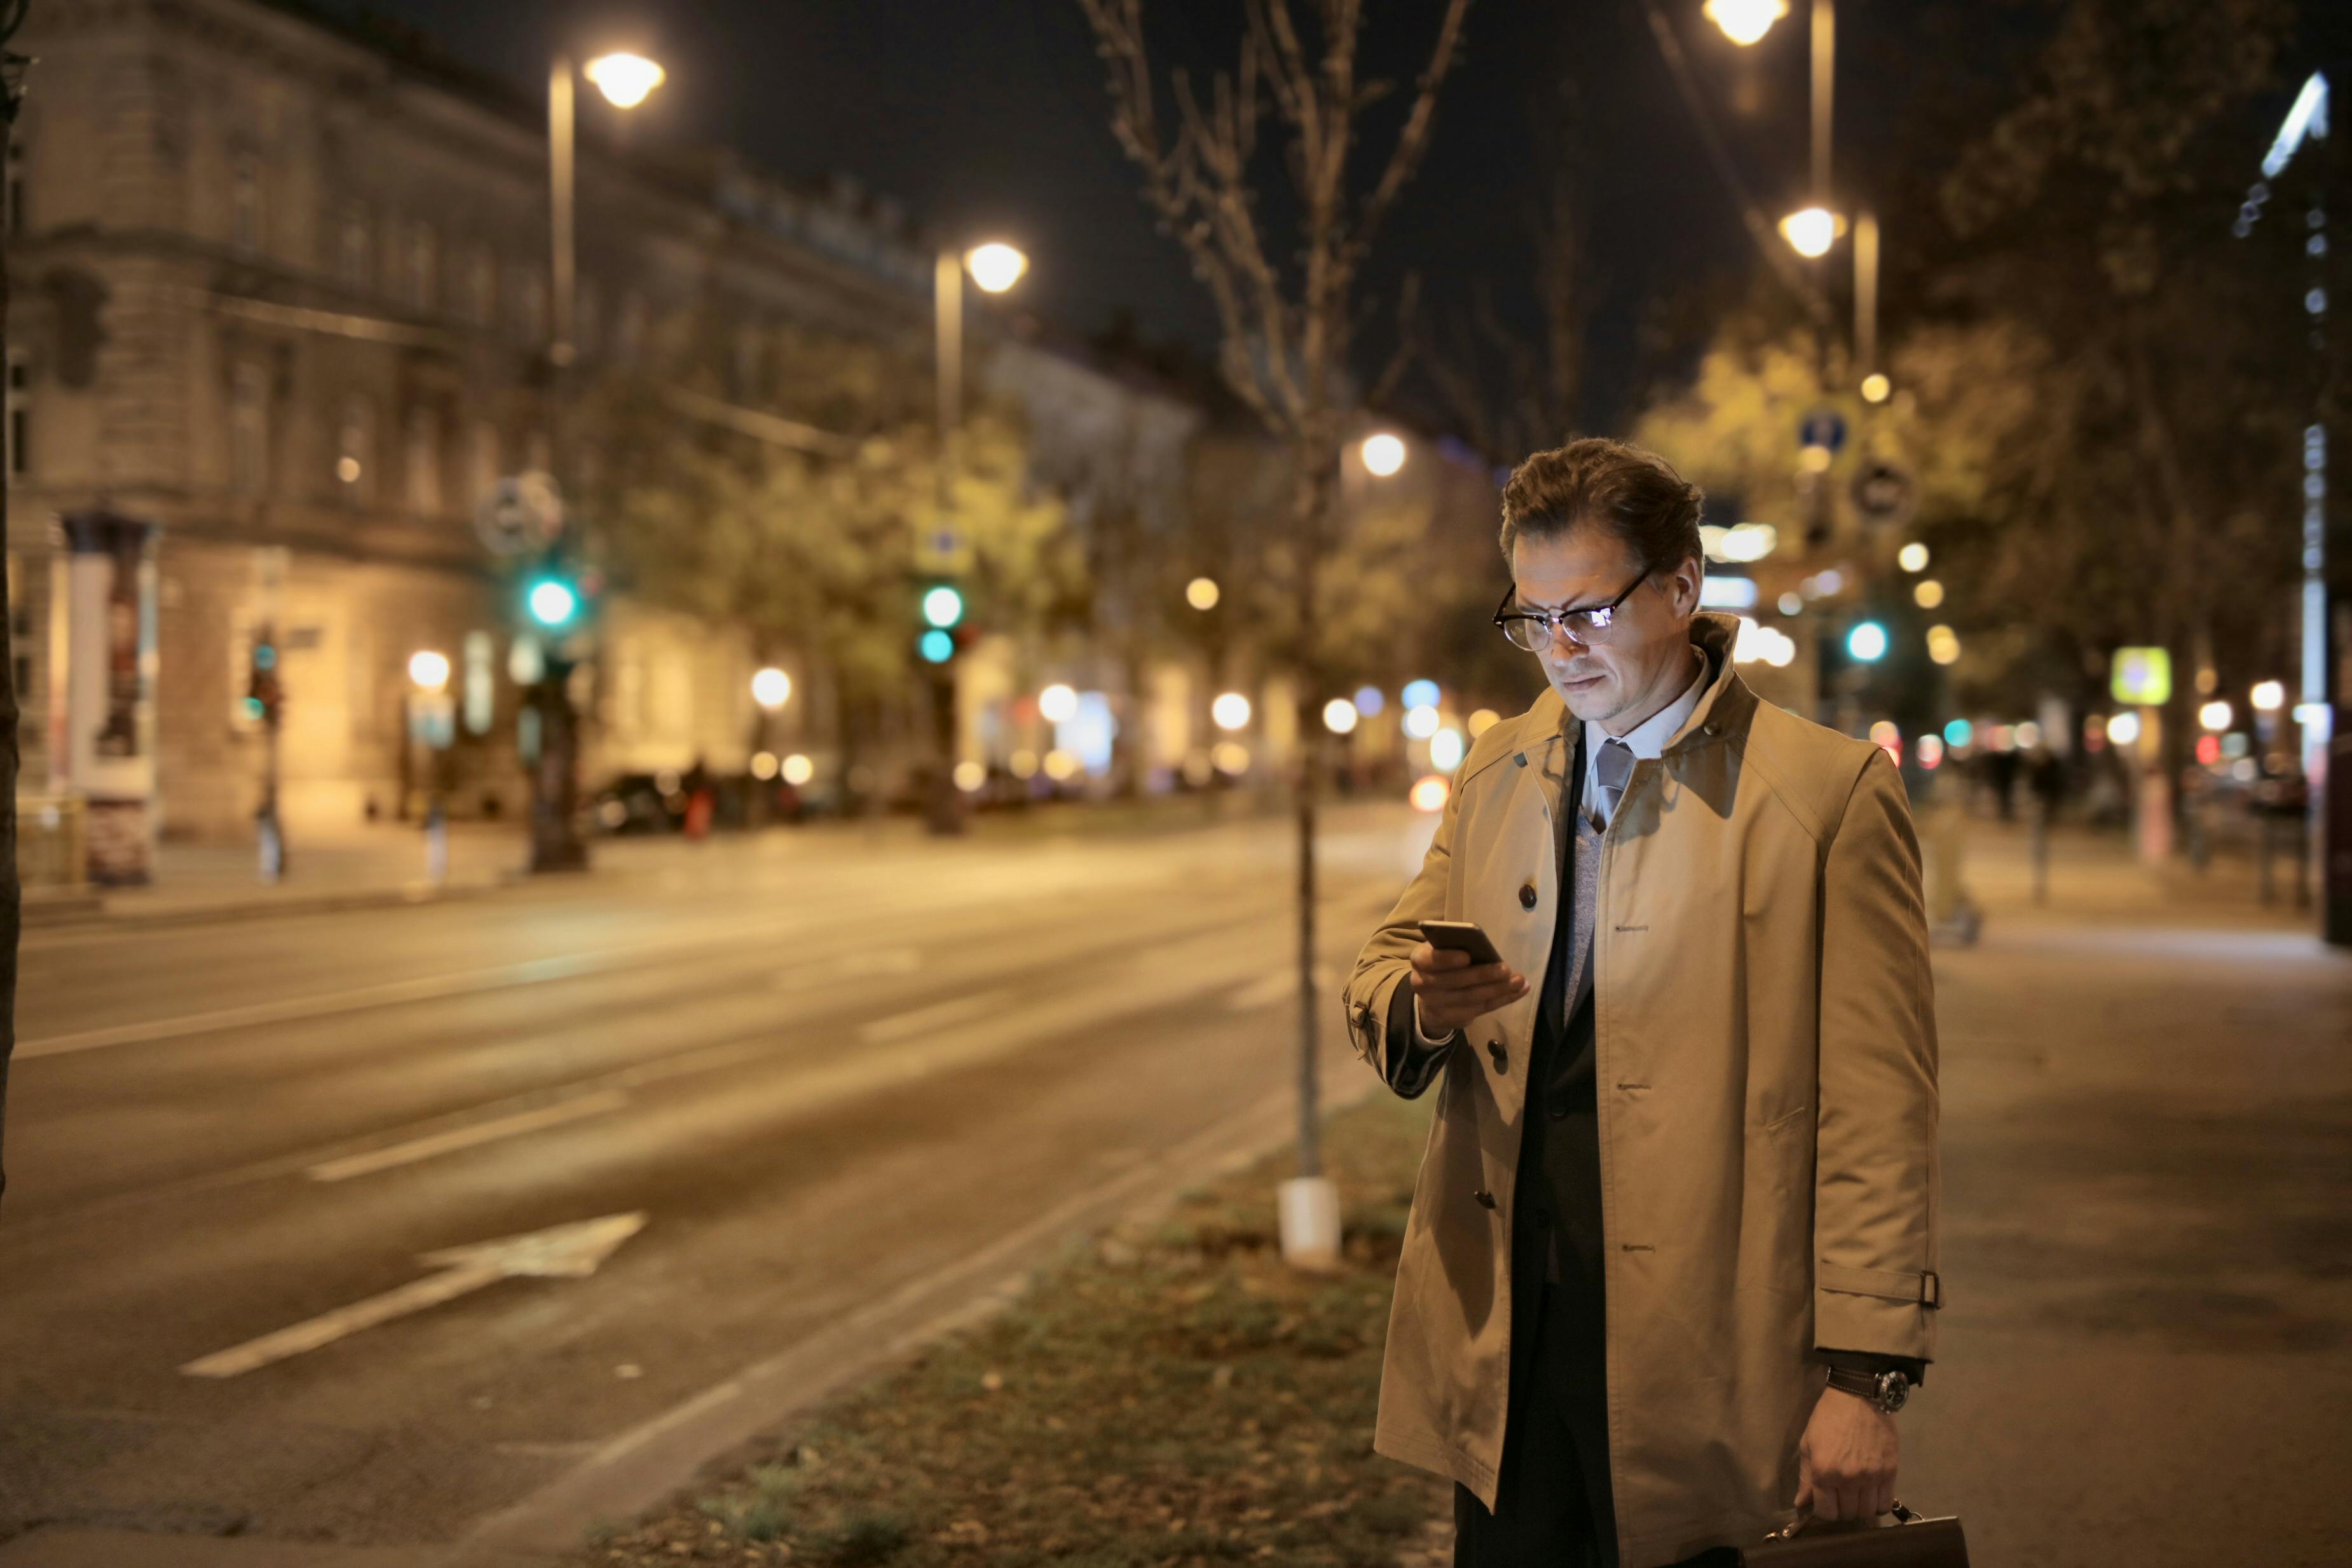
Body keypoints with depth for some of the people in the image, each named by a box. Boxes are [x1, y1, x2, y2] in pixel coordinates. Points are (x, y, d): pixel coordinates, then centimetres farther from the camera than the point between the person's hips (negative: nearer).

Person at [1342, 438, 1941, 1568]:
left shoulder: (1831, 792, -5)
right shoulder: (1495, 775, 13)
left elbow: (1878, 1107, -8)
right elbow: (1383, 970, 16)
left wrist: (1866, 1376, -13)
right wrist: (1418, 1006, -10)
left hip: (1701, 1350, -4)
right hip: (1500, 1334, 5)